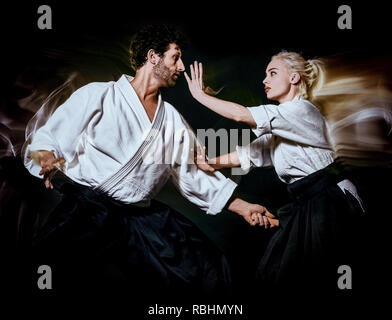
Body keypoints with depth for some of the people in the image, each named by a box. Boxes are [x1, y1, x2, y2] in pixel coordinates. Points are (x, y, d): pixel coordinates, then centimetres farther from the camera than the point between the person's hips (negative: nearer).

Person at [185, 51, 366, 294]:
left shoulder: (302, 110, -14)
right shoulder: (281, 125, 16)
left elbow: (241, 114, -20)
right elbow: (251, 152, 8)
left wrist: (200, 95, -11)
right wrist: (214, 163, -5)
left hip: (331, 205, -9)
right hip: (305, 205, 9)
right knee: (272, 276, 11)